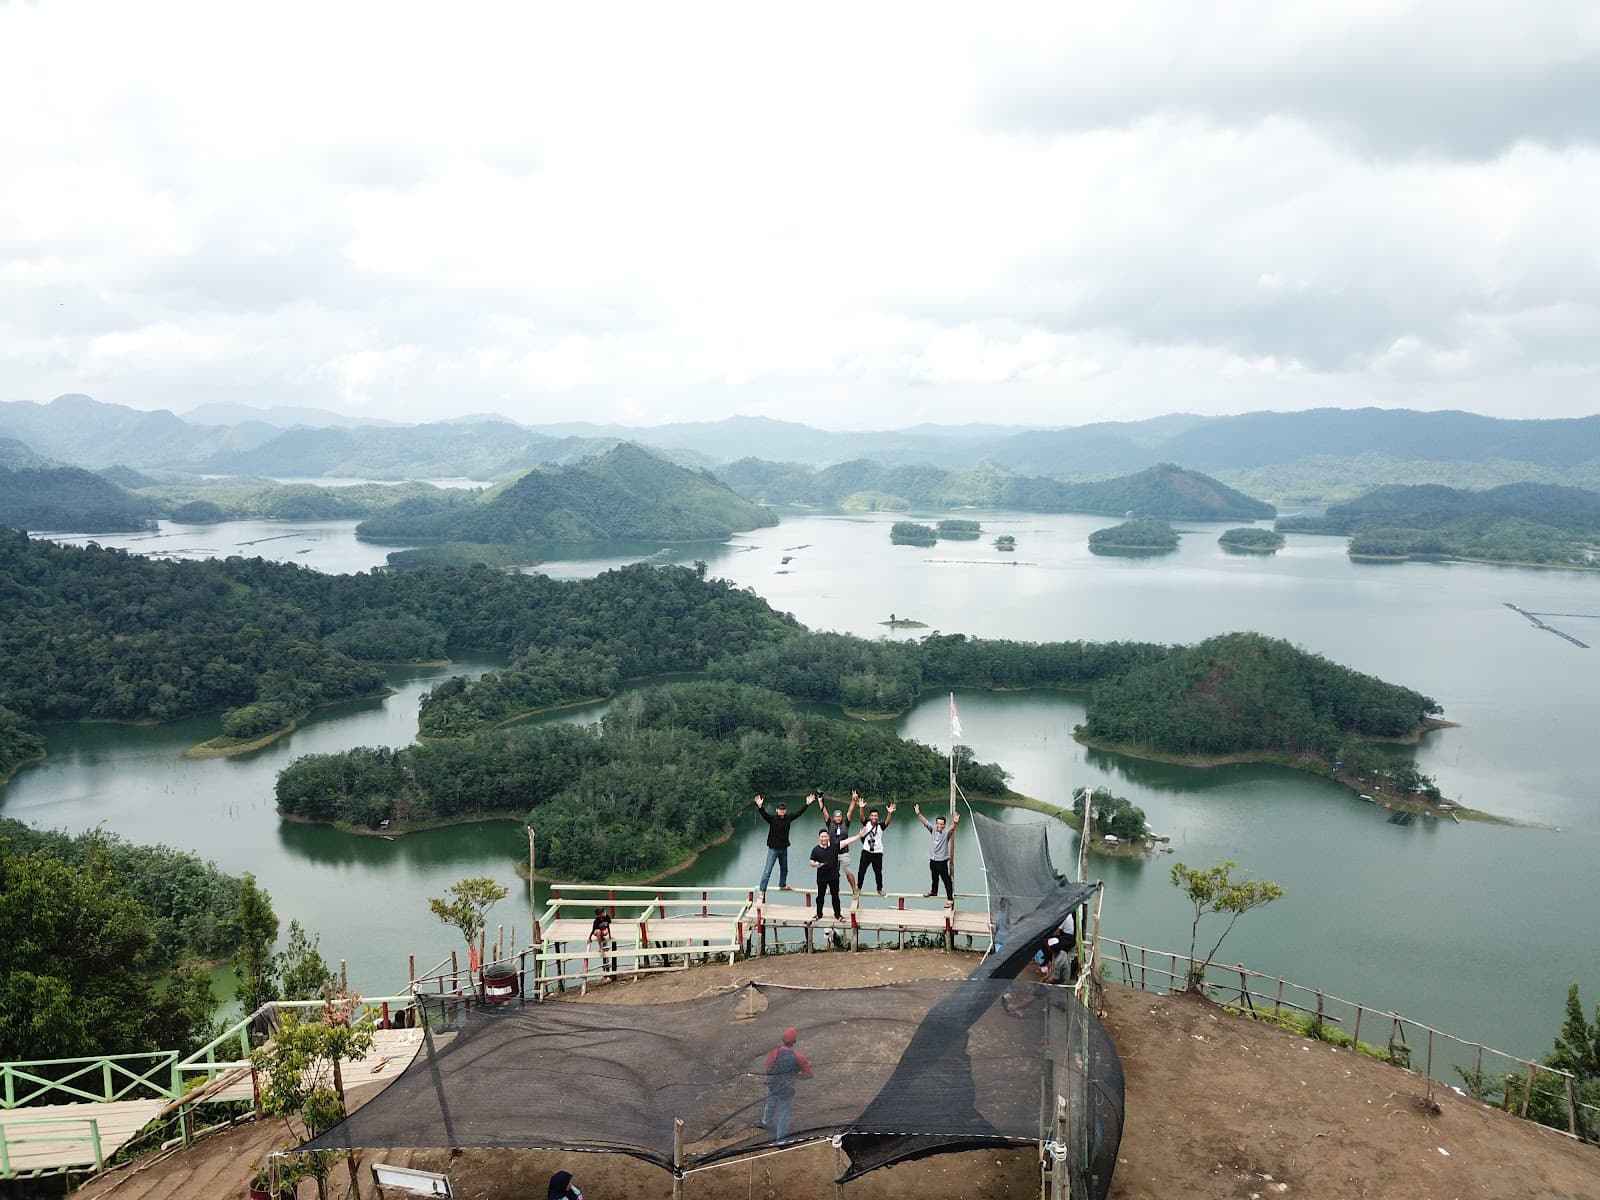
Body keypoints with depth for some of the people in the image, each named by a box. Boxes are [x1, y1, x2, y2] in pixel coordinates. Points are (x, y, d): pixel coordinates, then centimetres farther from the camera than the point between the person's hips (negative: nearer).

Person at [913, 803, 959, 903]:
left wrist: (955, 823, -55)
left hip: (942, 861, -6)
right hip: (932, 860, 6)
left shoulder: (946, 833, -13)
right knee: (934, 878, 25)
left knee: (946, 880, -4)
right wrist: (918, 813, -21)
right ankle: (933, 891, 46)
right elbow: (925, 822, -6)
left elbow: (952, 828, -33)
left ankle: (950, 898, -2)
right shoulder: (933, 830, 1)